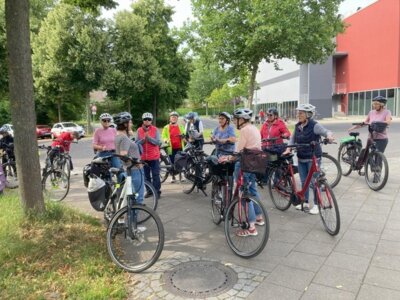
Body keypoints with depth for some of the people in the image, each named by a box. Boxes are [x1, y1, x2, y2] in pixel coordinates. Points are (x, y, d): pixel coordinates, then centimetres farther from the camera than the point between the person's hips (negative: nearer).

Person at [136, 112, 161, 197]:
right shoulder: (139, 130, 4)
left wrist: (148, 137, -19)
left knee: (155, 175, 0)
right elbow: (137, 143, -1)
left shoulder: (155, 129, -2)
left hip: (154, 157, -2)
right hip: (143, 157, 3)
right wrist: (143, 139, -18)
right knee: (146, 176, 10)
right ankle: (149, 190, 22)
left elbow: (158, 142, -10)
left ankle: (157, 191, 7)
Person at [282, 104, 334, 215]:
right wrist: (288, 148, 2)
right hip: (301, 158, 6)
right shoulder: (297, 126, 7)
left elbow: (326, 131, -18)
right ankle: (305, 202, 27)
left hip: (313, 158, -6)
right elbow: (293, 138, 16)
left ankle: (316, 204, 12)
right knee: (303, 181, 13)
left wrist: (329, 136, -42)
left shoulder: (314, 125, -12)